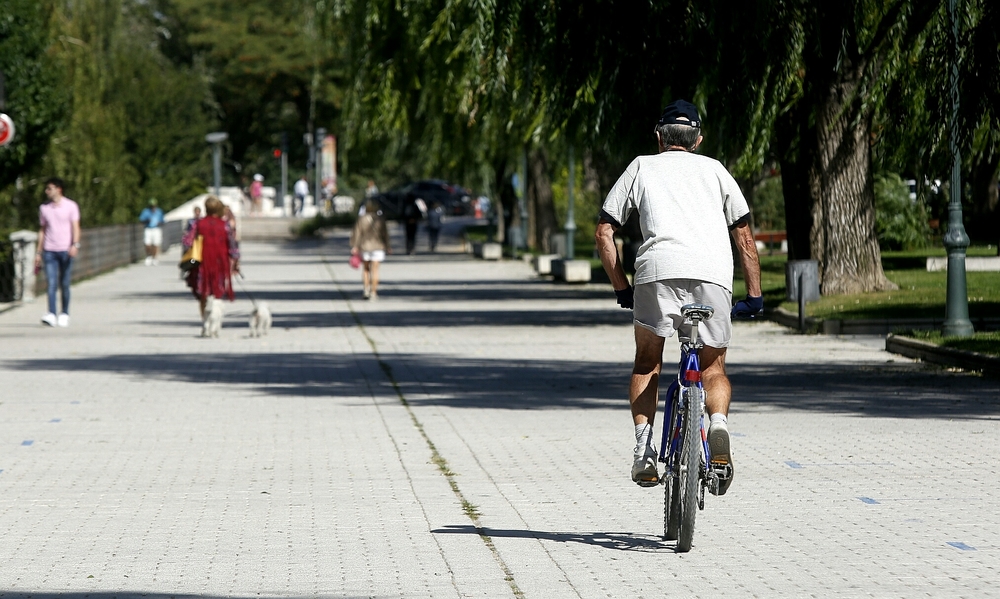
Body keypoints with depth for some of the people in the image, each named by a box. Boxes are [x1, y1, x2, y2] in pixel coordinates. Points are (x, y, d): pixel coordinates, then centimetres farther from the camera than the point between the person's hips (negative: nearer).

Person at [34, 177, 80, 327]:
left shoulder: (71, 206, 1)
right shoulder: (44, 208, 11)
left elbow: (75, 227, -5)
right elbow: (42, 230, 17)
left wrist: (75, 245, -21)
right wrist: (39, 253, 14)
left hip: (65, 250, -2)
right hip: (49, 251, 2)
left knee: (64, 285, 4)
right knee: (51, 284, -11)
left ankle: (64, 314, 16)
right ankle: (51, 315, -20)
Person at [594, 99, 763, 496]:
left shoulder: (641, 167, 25)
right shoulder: (714, 170, 27)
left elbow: (604, 234, 18)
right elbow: (745, 238, 22)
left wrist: (621, 289, 24)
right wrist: (754, 296, 25)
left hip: (657, 269, -1)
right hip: (713, 273, 1)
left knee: (647, 362, 19)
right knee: (713, 366, 16)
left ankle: (643, 446, 1)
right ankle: (718, 422, -14)